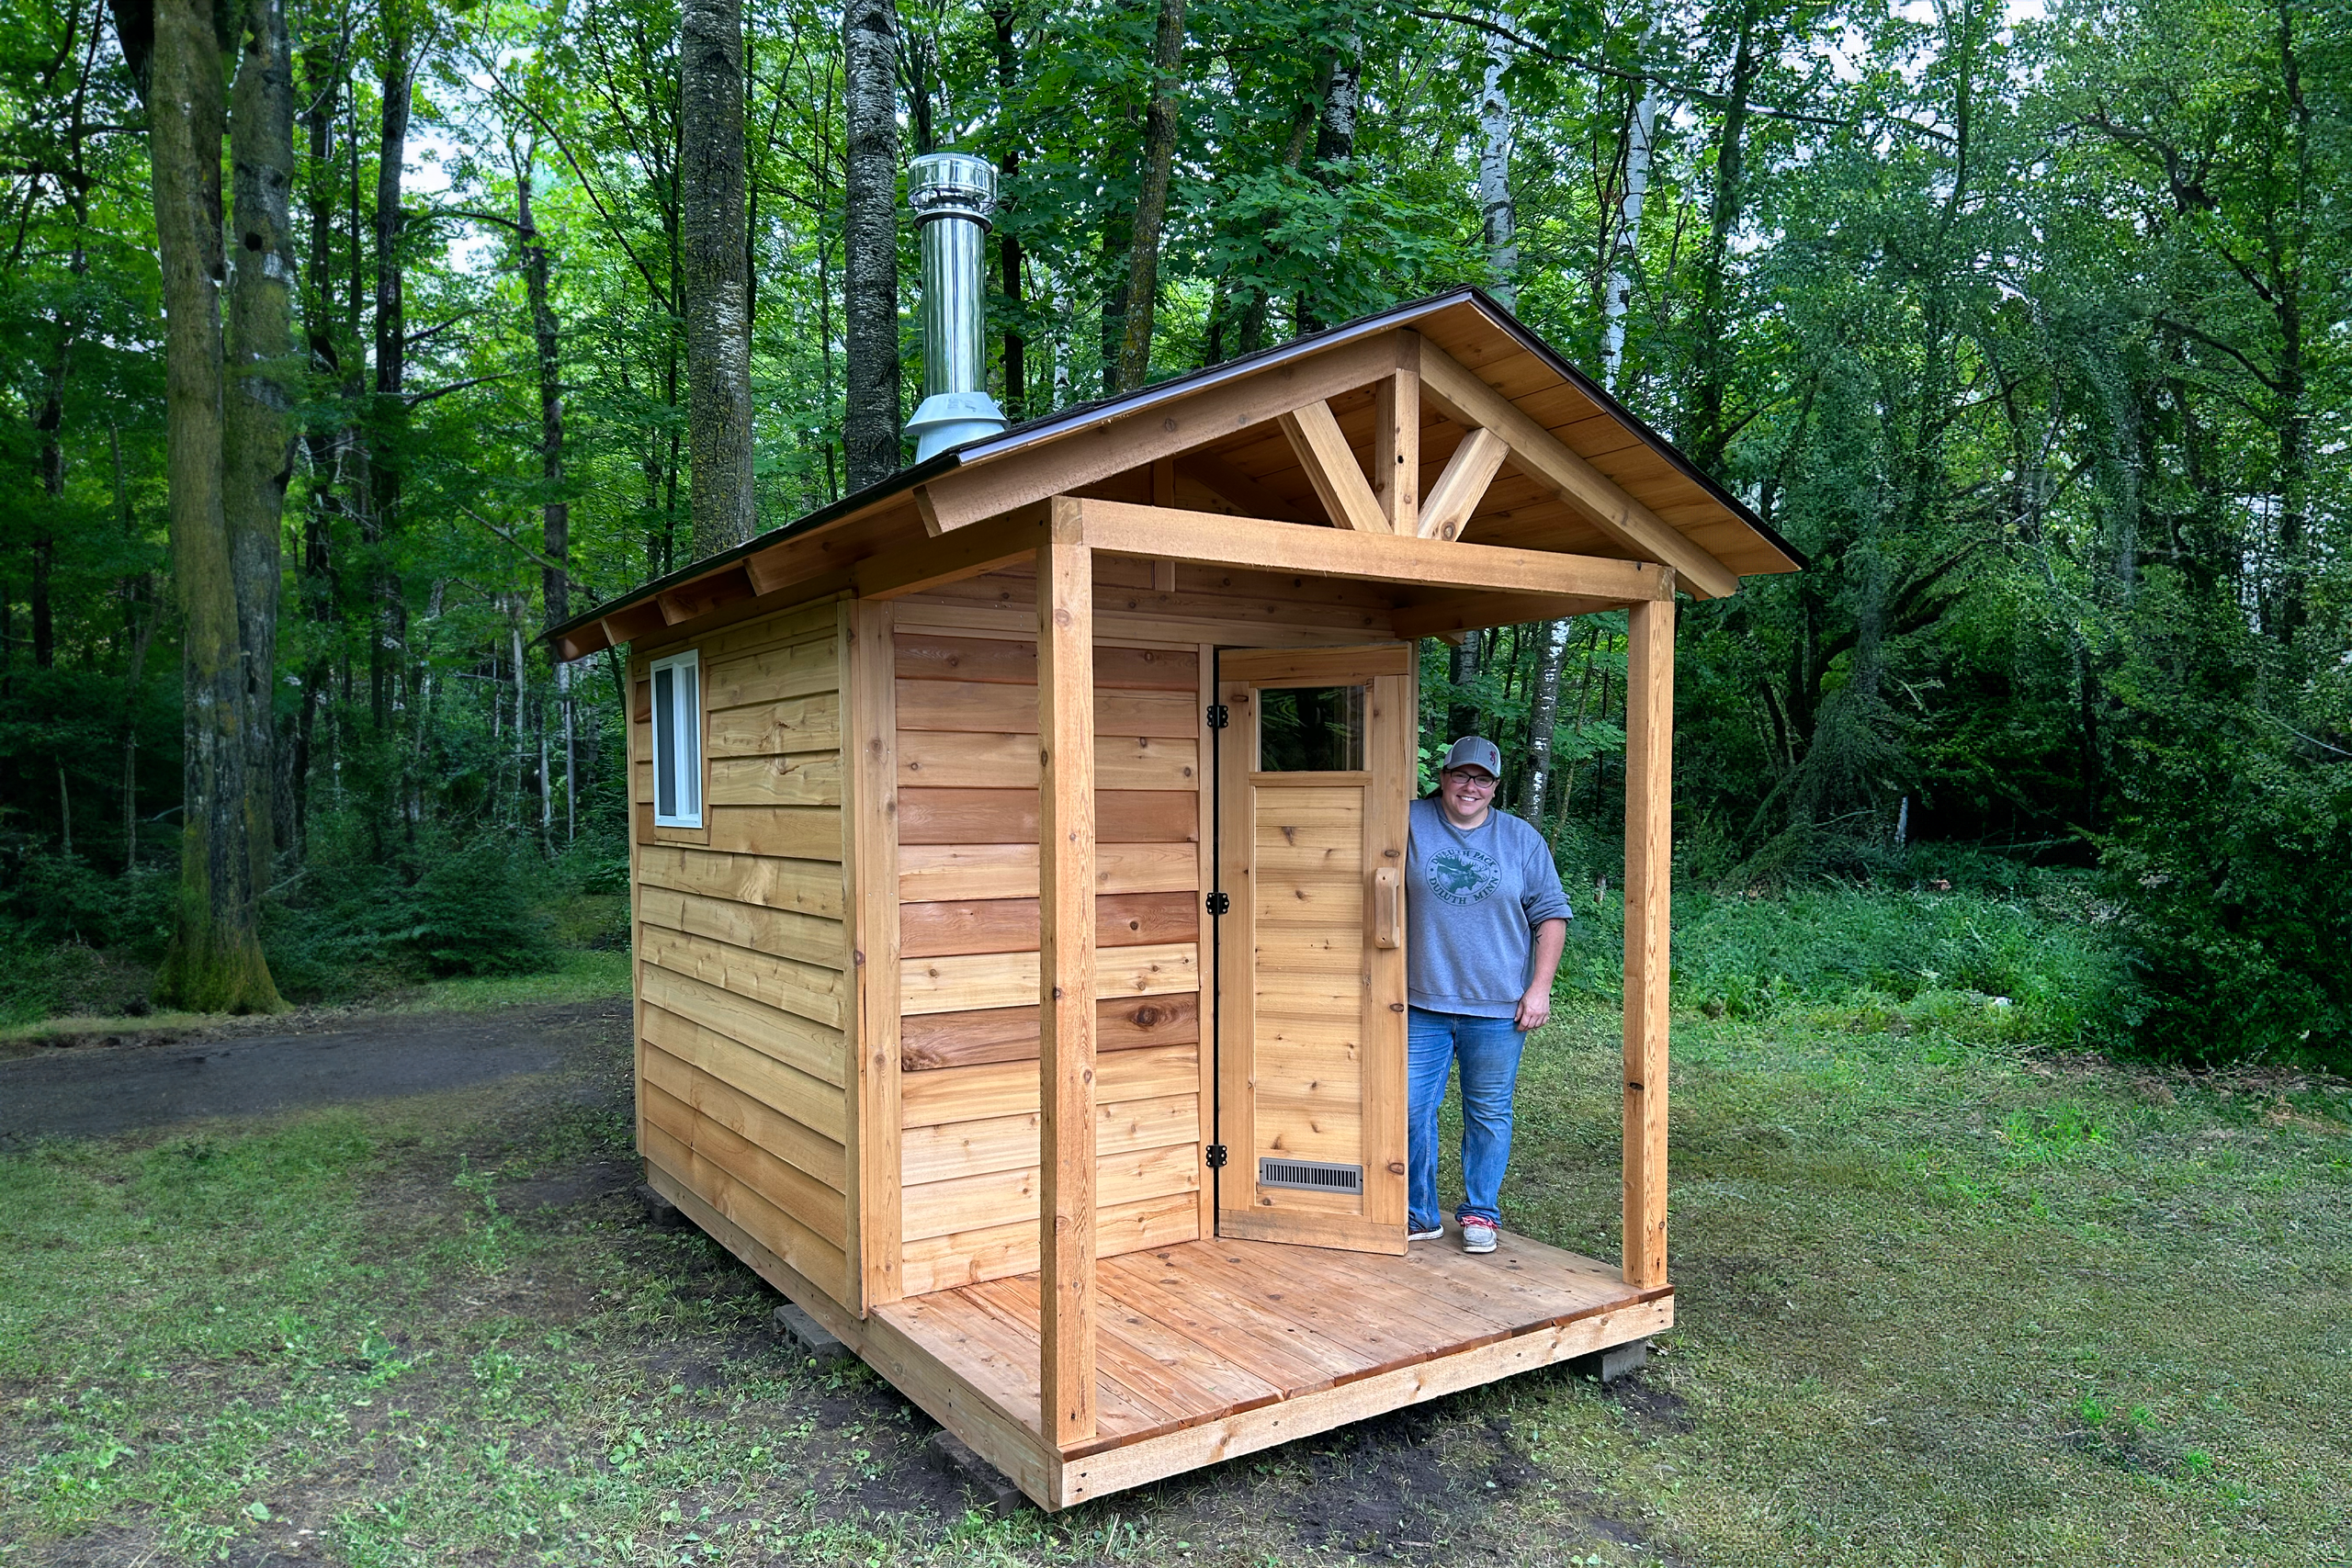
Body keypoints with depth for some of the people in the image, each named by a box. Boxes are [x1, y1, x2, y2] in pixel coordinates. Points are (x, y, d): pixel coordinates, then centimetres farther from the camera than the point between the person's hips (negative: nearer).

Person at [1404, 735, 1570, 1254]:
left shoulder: (1523, 840, 4)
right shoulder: (1412, 823, 2)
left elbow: (1551, 916, 6)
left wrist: (1539, 988, -1)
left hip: (1498, 1007, 0)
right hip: (1422, 1003, 0)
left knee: (1488, 1113, 9)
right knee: (1411, 1109, 3)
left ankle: (1480, 1214, 23)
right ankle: (1418, 1215, 18)